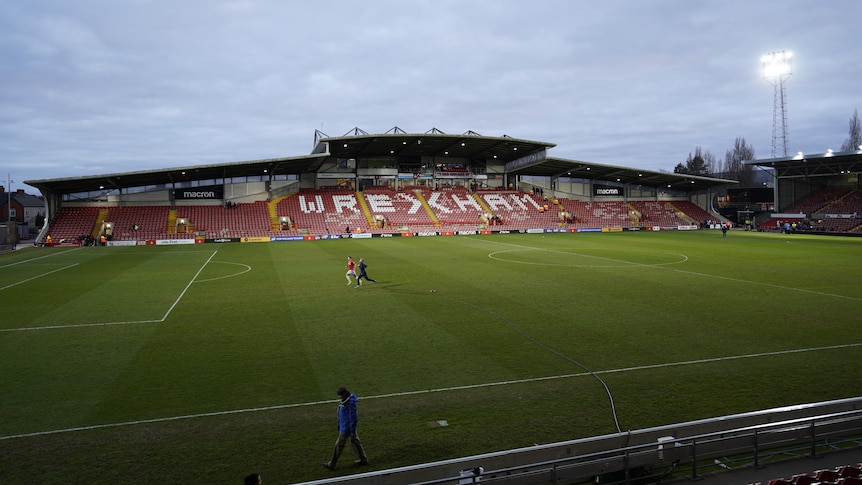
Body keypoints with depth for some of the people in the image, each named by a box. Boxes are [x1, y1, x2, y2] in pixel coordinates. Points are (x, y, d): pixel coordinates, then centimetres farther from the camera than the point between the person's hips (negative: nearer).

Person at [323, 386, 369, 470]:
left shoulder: (350, 403, -29)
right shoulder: (346, 401, 0)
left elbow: (353, 418, -24)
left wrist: (352, 433, -19)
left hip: (346, 429, -10)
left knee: (339, 446, 4)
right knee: (355, 442, 19)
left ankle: (331, 465, 18)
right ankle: (364, 459, 30)